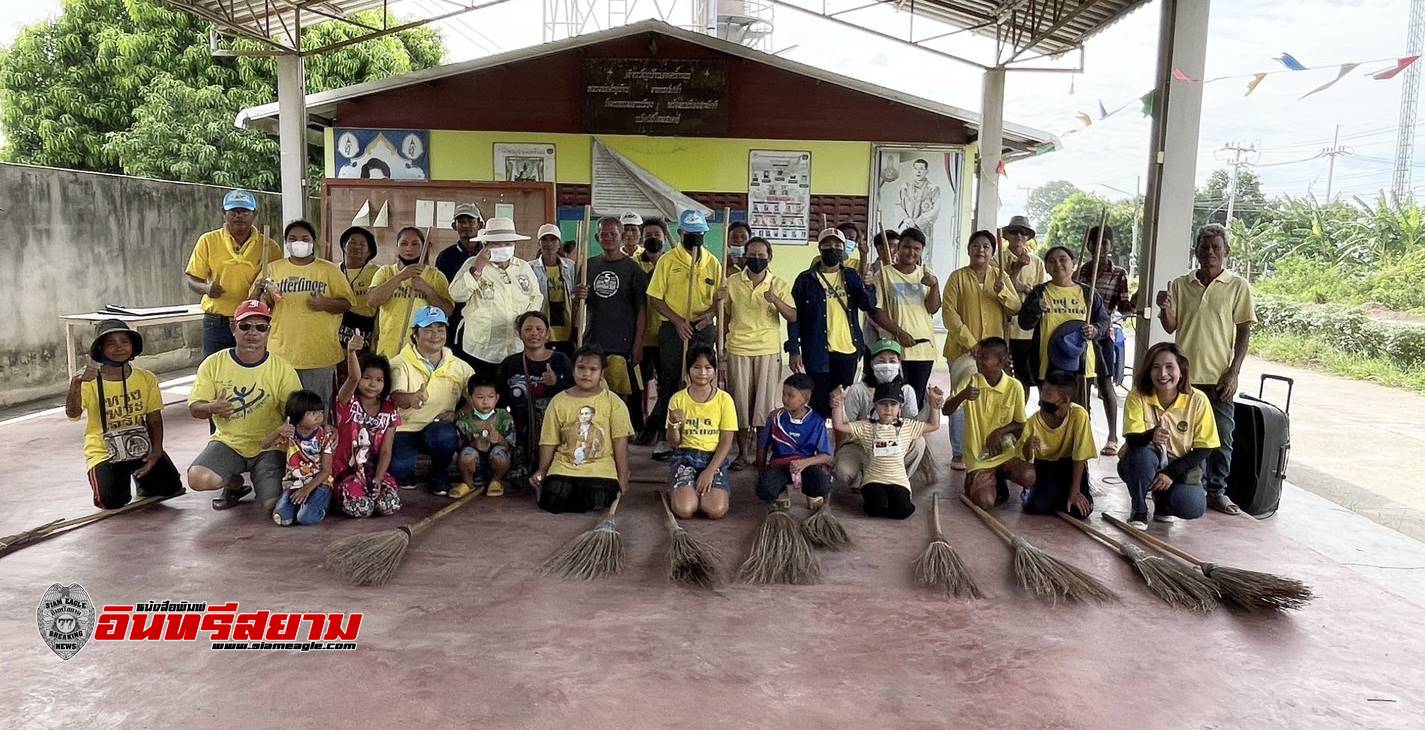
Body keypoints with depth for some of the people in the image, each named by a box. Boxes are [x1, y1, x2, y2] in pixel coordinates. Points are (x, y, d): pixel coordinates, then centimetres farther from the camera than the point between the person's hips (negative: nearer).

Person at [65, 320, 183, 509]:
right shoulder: (89, 382, -12)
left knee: (171, 488, -11)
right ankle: (120, 480, 17)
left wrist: (156, 451, -12)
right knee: (112, 502, -21)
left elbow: (154, 419, 2)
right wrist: (76, 383, -47)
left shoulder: (146, 378, -2)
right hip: (104, 452, -2)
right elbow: (73, 413, -29)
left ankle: (141, 477, 24)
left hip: (141, 447, 3)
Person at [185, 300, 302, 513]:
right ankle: (235, 483, 10)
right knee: (198, 479, -26)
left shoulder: (283, 370, -6)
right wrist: (212, 408, -25)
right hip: (228, 442, 2)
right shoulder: (213, 363, -1)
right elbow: (194, 408, -1)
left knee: (273, 505, -19)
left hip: (269, 446, -2)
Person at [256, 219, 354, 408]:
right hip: (283, 352, 2)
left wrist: (326, 303, -16)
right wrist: (266, 295, -10)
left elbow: (347, 302, 3)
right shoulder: (274, 268, 9)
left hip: (319, 355, -2)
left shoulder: (329, 270, 4)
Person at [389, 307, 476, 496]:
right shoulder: (401, 364, -7)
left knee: (445, 435, -34)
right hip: (405, 430, -1)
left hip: (440, 429, 2)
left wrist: (457, 414, -12)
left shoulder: (460, 367, 3)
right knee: (399, 470, -27)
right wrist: (412, 398, -48)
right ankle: (407, 474, 15)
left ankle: (440, 476, -1)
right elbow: (396, 397, -24)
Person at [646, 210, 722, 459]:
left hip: (703, 329, 2)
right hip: (673, 329, -2)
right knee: (669, 383, -1)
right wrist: (677, 320, -12)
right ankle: (665, 436, 7)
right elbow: (654, 298, -2)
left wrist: (710, 313, -11)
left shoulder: (713, 263, 8)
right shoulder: (667, 260, 1)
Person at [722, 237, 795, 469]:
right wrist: (720, 301, -7)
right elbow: (724, 315, 15)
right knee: (740, 401, 4)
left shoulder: (779, 284, 3)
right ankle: (743, 452, 14)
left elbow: (793, 317, -3)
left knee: (764, 402, 0)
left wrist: (775, 300, -19)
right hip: (738, 348, 1)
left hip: (768, 350, -1)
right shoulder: (732, 282, 6)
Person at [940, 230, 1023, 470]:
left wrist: (1002, 292, -15)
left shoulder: (1000, 277, 10)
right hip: (963, 348, -3)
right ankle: (959, 453, 6)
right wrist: (969, 342, -16)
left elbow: (1016, 308, 6)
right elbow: (948, 311, -8)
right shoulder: (958, 277, 0)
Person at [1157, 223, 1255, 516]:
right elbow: (1171, 327, 6)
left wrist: (1234, 373, -7)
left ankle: (1217, 491, 13)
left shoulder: (1238, 286, 0)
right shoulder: (1180, 285, 5)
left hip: (1219, 376, -2)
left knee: (1222, 436, 2)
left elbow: (1244, 332, -1)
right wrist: (1164, 308, -15)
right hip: (1186, 374, 2)